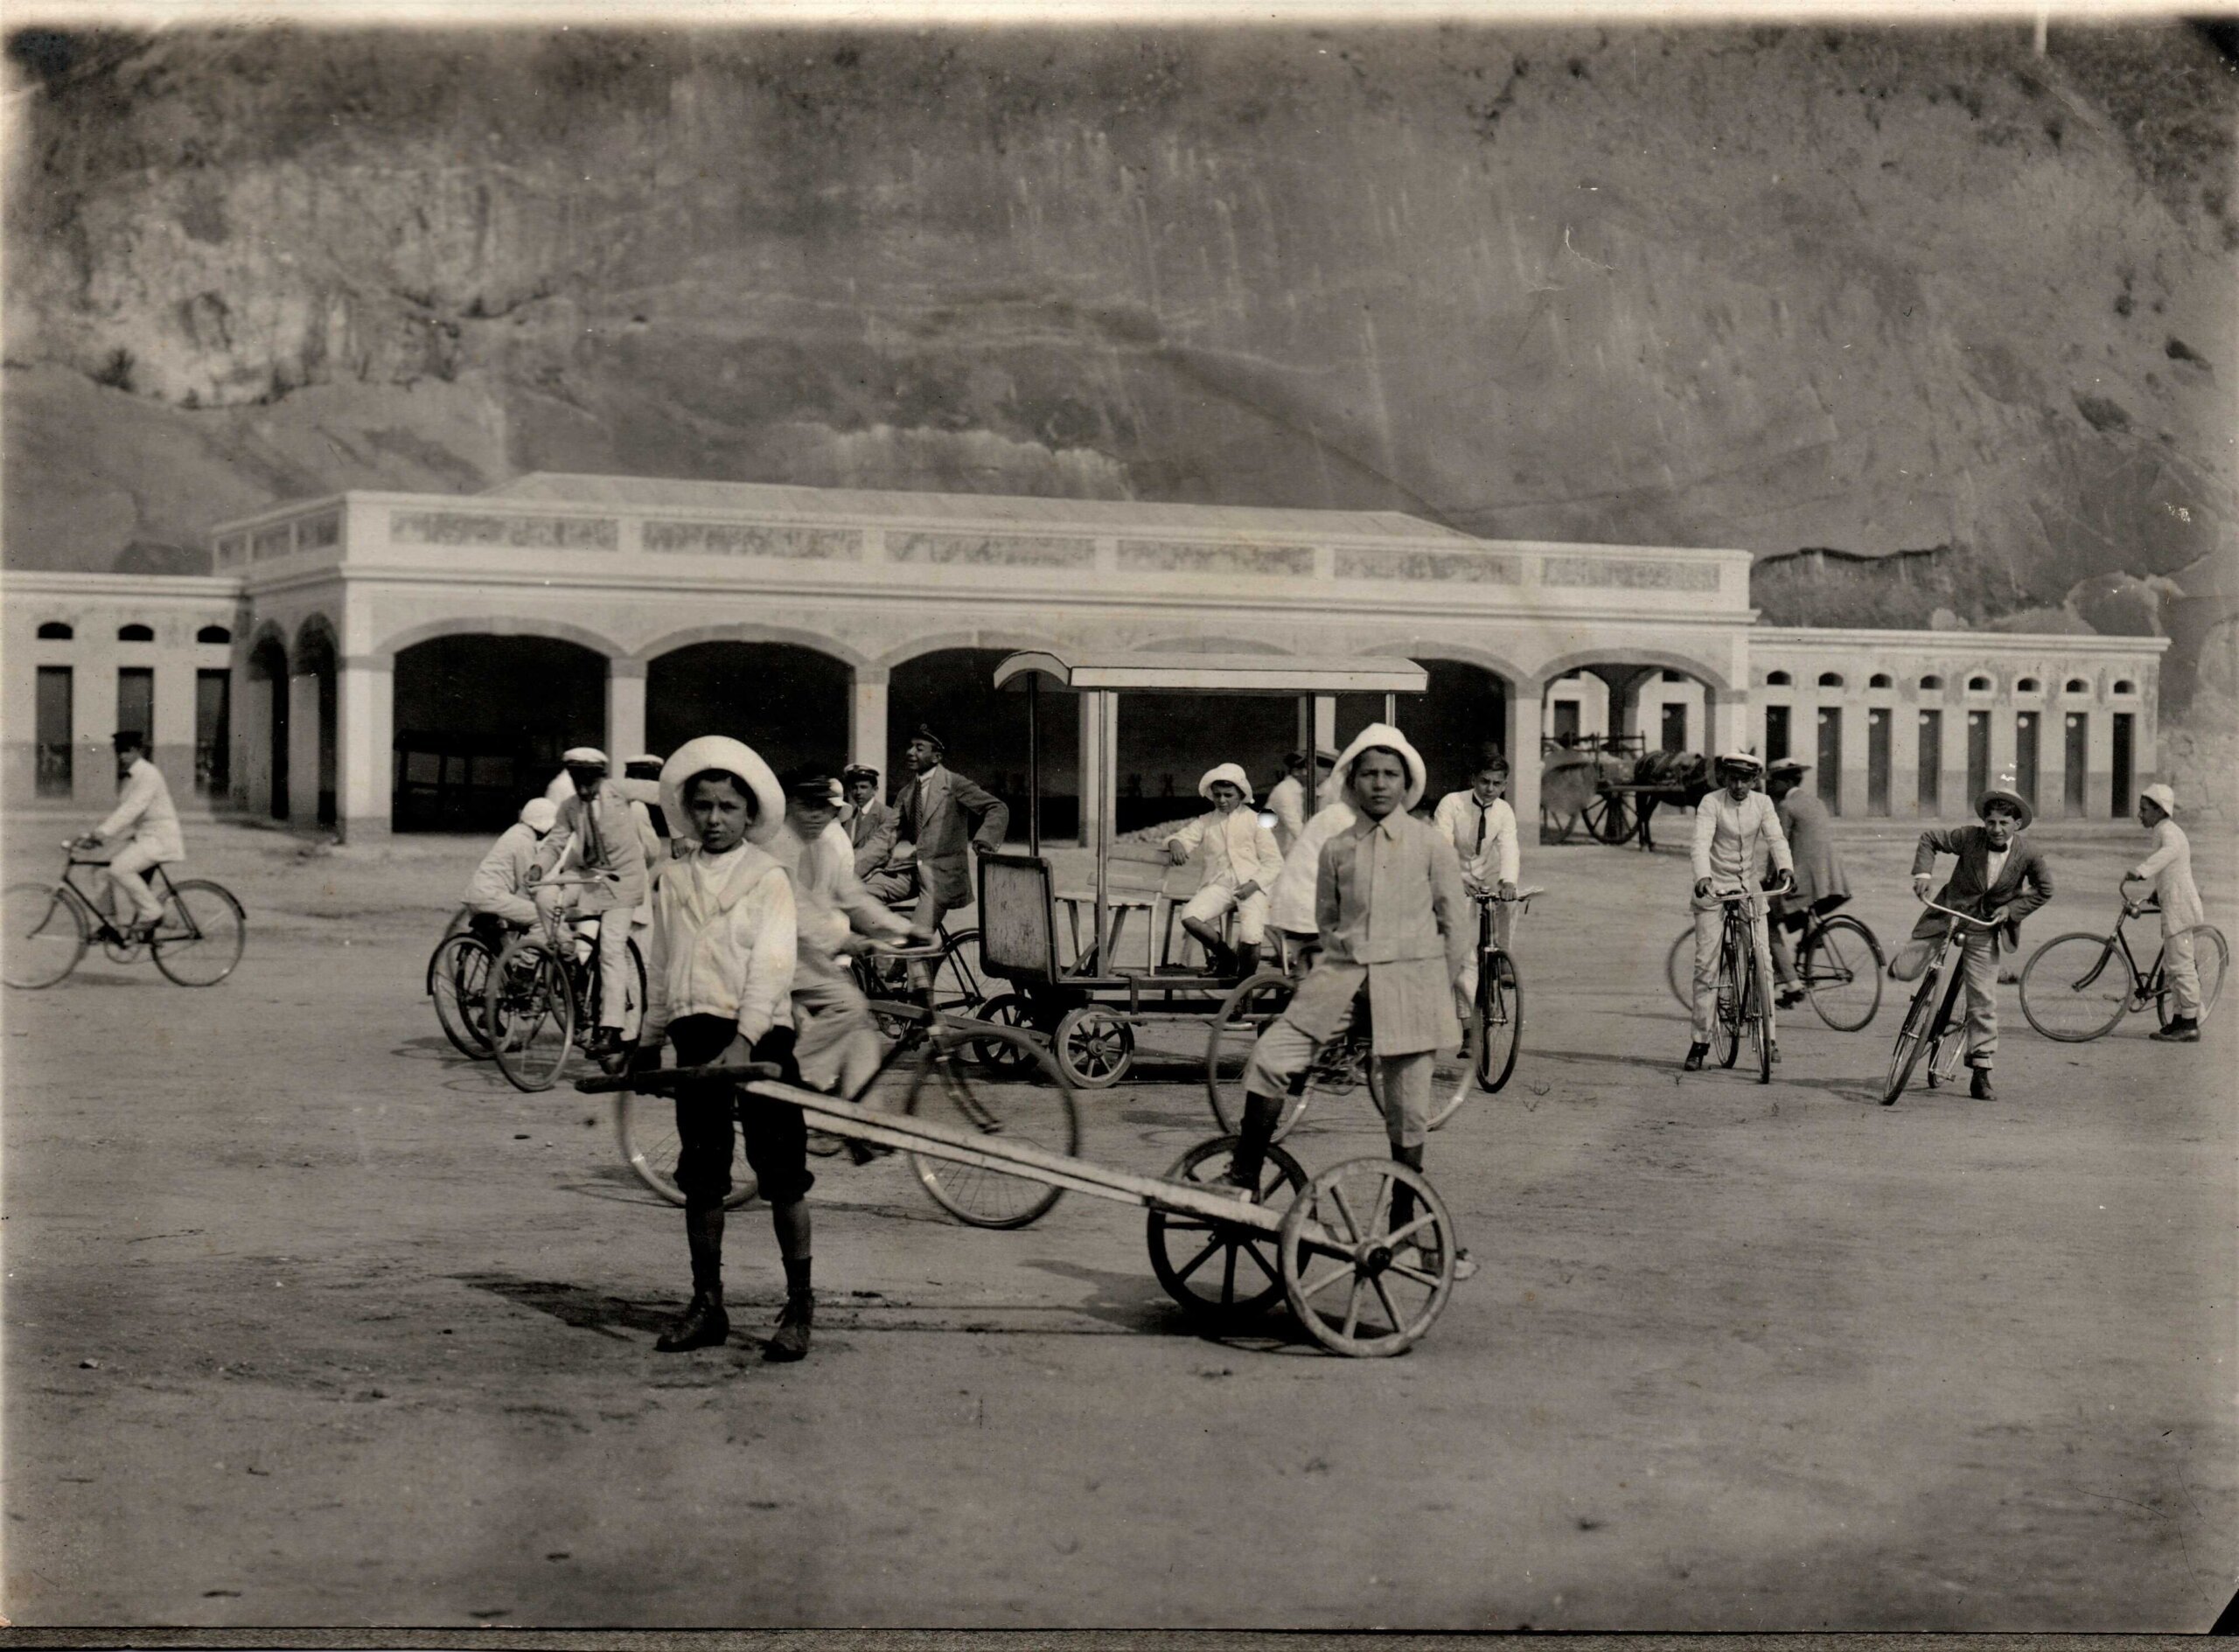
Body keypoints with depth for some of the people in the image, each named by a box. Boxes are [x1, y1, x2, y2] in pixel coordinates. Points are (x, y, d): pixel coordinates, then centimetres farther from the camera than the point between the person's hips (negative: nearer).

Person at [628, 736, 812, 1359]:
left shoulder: (768, 877, -3)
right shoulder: (674, 881, 12)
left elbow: (772, 964, -14)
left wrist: (745, 1040, -25)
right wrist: (649, 1040, 20)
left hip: (759, 1034, -5)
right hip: (696, 1034, 5)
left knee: (782, 1177, -3)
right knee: (700, 1178, 9)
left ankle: (800, 1305, 4)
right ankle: (706, 1304, 17)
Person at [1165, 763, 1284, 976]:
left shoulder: (1254, 821, 8)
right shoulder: (1205, 822, 17)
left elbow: (1274, 862, 5)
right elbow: (1184, 837, 4)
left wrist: (1254, 884, -12)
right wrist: (1175, 844, -22)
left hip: (1250, 888, -3)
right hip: (1218, 885, 3)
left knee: (1250, 938, -28)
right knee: (1189, 917, -27)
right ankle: (1224, 955, 2)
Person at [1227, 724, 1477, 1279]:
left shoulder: (1430, 843, 3)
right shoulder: (1336, 849, 9)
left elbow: (1456, 921, 6)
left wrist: (1454, 994, 4)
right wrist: (1342, 961, 13)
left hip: (1410, 977, -2)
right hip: (1342, 972, 2)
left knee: (1407, 1111, 3)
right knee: (1269, 1056, -18)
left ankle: (1408, 1224, 18)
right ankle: (1244, 1181, -6)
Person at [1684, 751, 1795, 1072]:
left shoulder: (1762, 804, 2)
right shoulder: (1711, 803, -8)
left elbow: (1776, 838, -11)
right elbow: (1701, 842, -21)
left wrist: (1785, 867, -32)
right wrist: (1702, 876, -39)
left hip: (1750, 888, 3)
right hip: (1714, 889, -3)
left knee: (1763, 959, -6)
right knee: (1707, 964, -6)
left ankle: (1769, 1035, 4)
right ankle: (1700, 1041, -1)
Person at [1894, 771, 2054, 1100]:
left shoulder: (2028, 853, -12)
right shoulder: (1969, 837, -16)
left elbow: (2043, 890, 3)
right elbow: (1930, 838, -1)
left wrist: (2011, 909, -8)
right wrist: (1923, 872, -15)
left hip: (1984, 929, 0)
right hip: (1948, 912, 0)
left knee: (1984, 1004, -3)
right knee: (1903, 972, -11)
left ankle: (1981, 1075, 7)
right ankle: (1905, 959, 29)